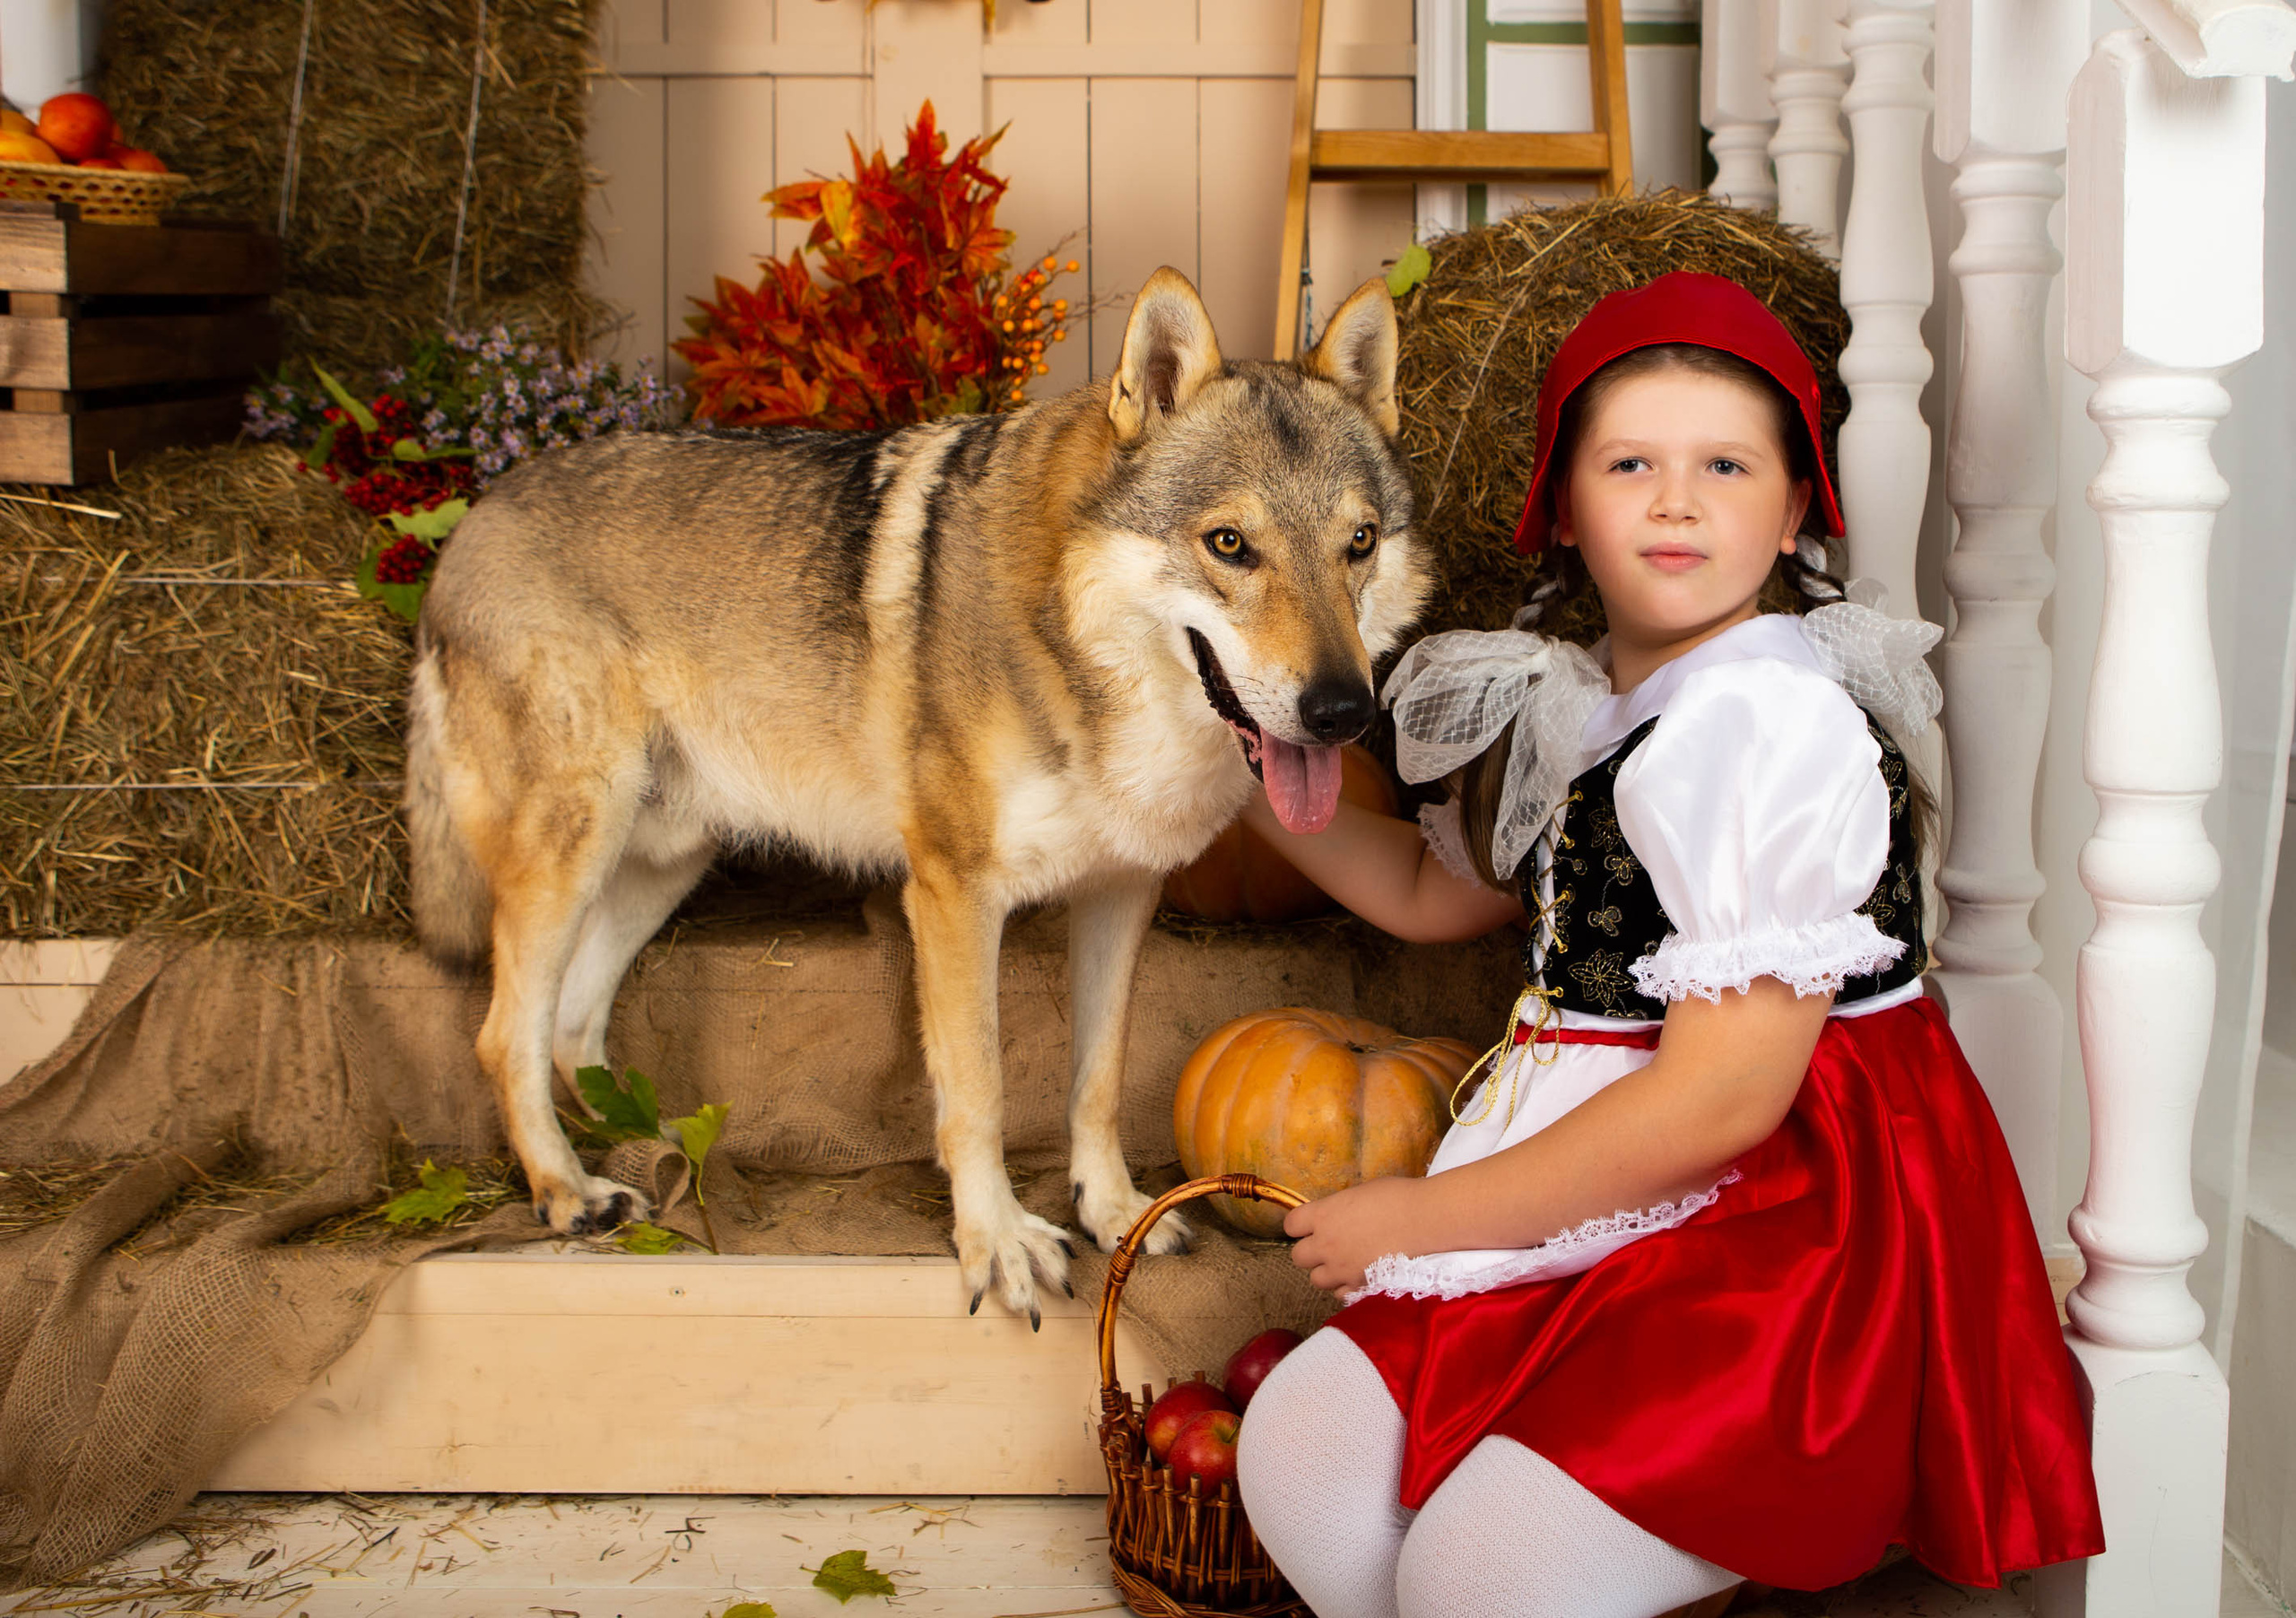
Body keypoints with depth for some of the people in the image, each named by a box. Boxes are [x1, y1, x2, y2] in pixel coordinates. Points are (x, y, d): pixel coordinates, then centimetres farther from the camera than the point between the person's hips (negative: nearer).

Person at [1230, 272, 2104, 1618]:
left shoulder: (1773, 717, -17)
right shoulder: (1581, 700, 12)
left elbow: (1728, 1093, -22)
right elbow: (1439, 888, 32)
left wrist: (1424, 1218, -13)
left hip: (1801, 1231, -8)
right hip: (1615, 1209, 9)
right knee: (1299, 1454, -7)